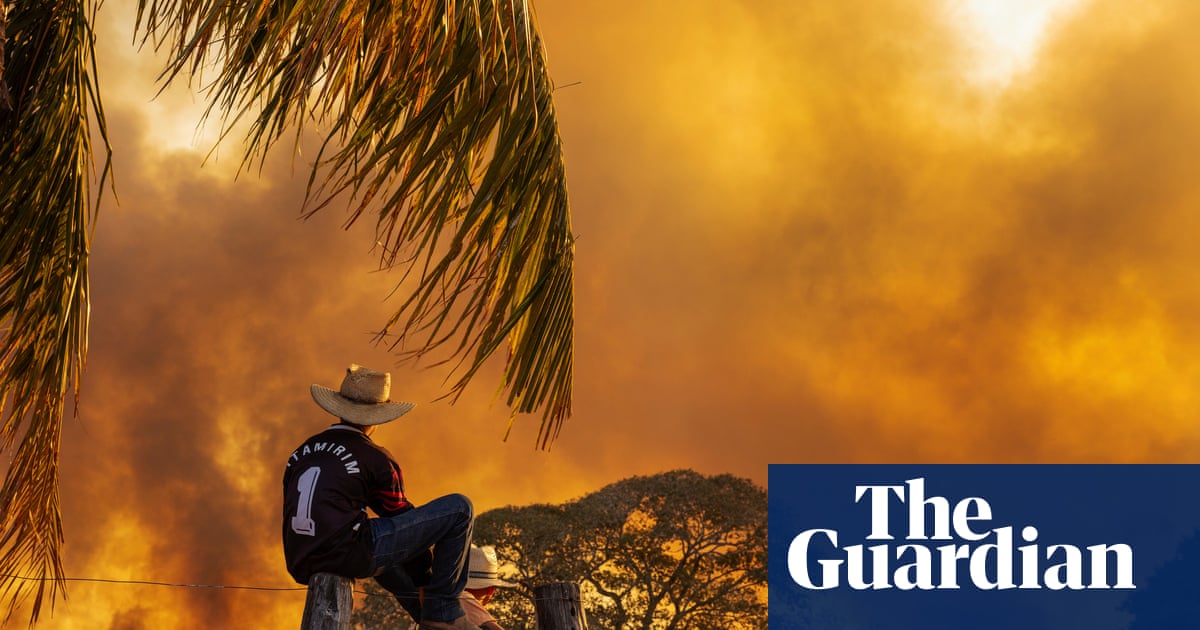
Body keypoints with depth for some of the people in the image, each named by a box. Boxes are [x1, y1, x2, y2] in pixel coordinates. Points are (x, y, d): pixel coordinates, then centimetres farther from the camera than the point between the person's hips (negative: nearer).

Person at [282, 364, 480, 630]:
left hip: (303, 567, 8)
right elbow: (404, 519, 7)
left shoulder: (301, 452, 17)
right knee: (459, 508, -1)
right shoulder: (375, 459, 0)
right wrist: (424, 580, 19)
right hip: (349, 555, -8)